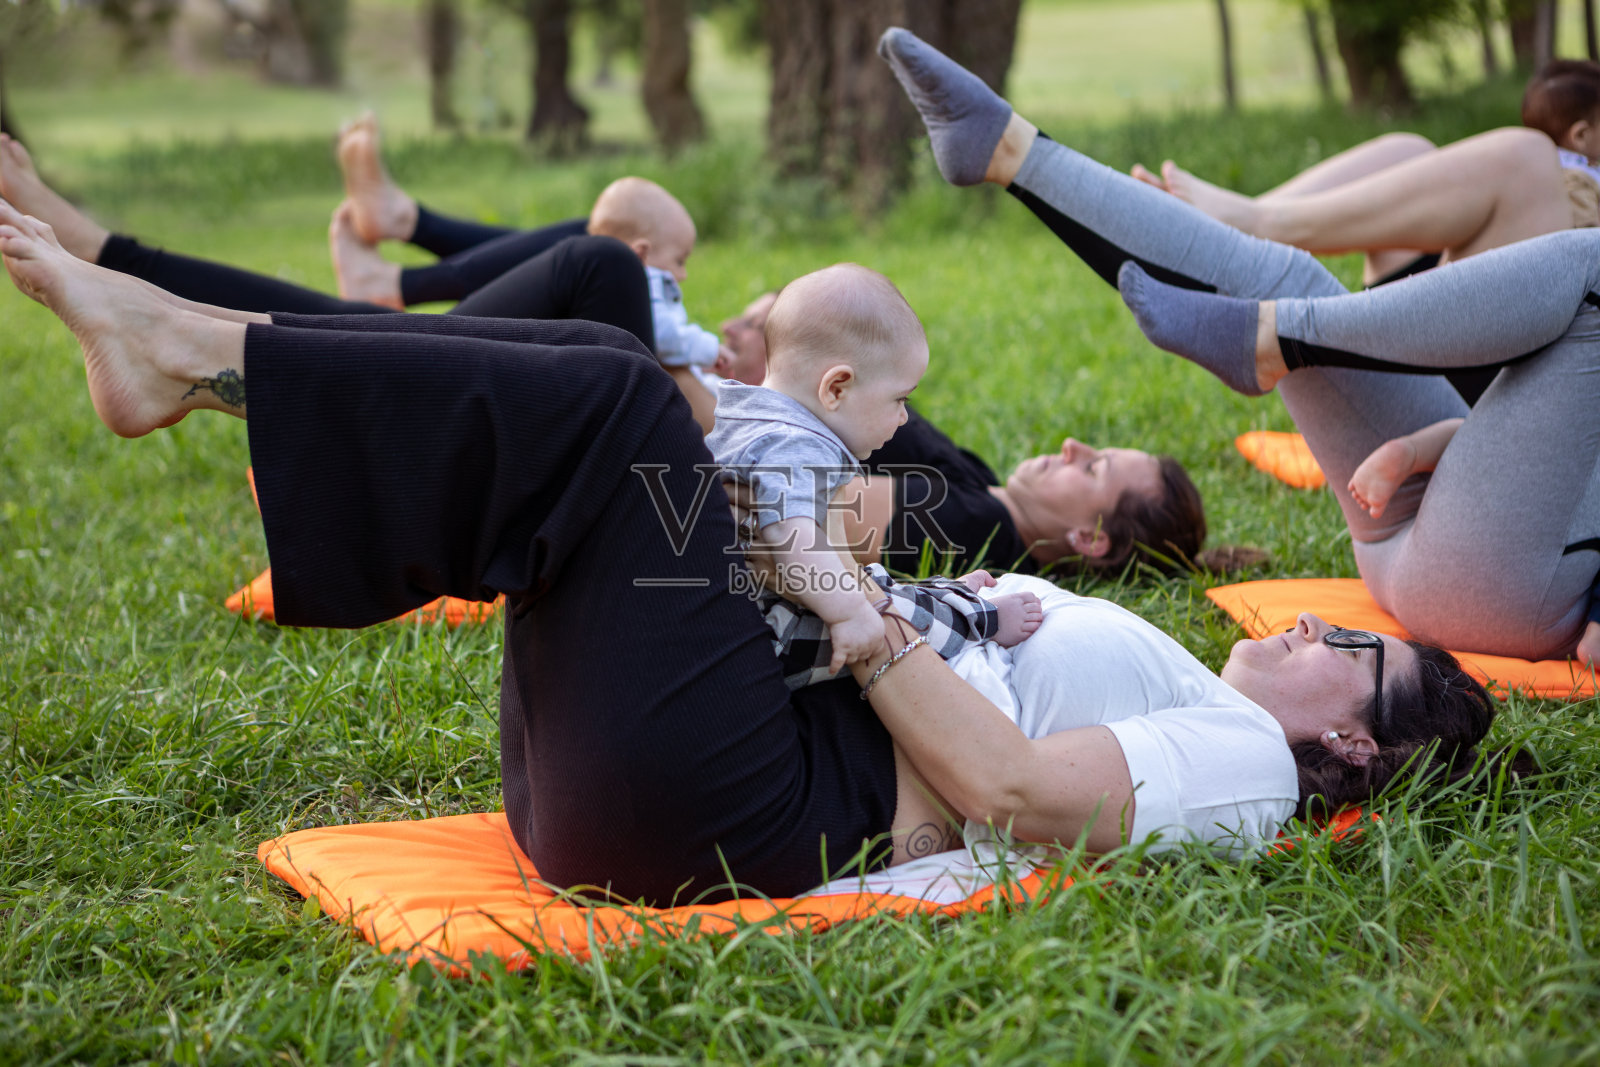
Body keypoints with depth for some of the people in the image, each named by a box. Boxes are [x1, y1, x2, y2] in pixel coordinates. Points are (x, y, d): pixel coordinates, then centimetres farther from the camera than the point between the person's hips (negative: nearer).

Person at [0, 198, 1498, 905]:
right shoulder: (1192, 695, 27)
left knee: (604, 404, -18)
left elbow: (1014, 789, -17)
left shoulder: (1246, 761, 1)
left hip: (740, 807, -8)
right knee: (593, 369, 1)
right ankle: (183, 350, -5)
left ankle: (194, 357, -14)